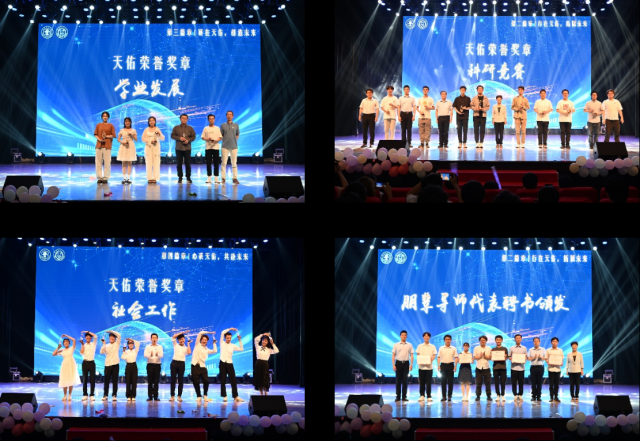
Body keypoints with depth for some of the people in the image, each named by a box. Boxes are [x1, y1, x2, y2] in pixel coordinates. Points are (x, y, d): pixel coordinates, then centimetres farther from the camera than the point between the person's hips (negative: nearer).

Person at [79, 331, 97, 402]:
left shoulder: (93, 344, 9)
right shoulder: (83, 345, 10)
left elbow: (95, 336, -5)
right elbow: (81, 352, -7)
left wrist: (88, 332, -4)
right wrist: (82, 344, -6)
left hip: (92, 362, 0)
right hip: (85, 362, 0)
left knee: (92, 379, -3)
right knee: (85, 379, 0)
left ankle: (92, 395, -2)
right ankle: (85, 395, 3)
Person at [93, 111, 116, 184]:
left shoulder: (111, 125, 7)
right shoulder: (98, 125, 13)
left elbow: (113, 135, 3)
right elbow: (95, 134, 9)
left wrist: (106, 136, -12)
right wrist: (99, 139, -9)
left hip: (107, 145, -2)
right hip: (99, 145, 2)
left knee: (107, 162, -6)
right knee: (98, 161, -2)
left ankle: (106, 177, -3)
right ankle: (99, 177, 3)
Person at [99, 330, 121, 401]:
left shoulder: (116, 344, 9)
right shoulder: (106, 346, 9)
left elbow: (119, 335, -3)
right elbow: (101, 352, -5)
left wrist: (111, 331, -4)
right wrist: (103, 344, -11)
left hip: (115, 364, -1)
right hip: (107, 365, 1)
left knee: (115, 380, -1)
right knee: (106, 380, 2)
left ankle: (114, 395, 2)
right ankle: (105, 395, 9)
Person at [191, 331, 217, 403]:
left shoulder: (206, 350, 21)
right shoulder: (197, 345, 11)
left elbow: (215, 351, 10)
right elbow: (200, 333, 6)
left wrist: (214, 343, 19)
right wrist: (210, 333, 12)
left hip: (203, 367, 3)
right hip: (195, 366, -3)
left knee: (206, 381, -10)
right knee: (196, 382, -3)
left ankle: (205, 395, 11)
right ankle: (199, 396, 13)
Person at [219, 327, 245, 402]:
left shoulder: (232, 345, 10)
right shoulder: (222, 343, 4)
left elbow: (241, 349, 6)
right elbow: (223, 333, -6)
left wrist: (240, 340, 2)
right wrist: (230, 329, -3)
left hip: (230, 364, 1)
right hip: (223, 363, -1)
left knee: (233, 380, -2)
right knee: (223, 380, 0)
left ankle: (235, 396, 1)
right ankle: (224, 396, 6)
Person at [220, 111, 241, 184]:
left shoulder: (236, 125, 10)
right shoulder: (223, 125, 8)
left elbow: (237, 135, 16)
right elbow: (220, 135, 10)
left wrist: (234, 140, 2)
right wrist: (224, 140, -3)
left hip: (234, 146, 1)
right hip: (225, 146, -1)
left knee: (234, 163, 1)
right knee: (224, 163, -3)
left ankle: (235, 178, 4)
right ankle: (223, 178, 0)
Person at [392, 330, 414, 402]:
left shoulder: (409, 345, 7)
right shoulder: (396, 345, 4)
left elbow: (411, 355, 6)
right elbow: (393, 355, 3)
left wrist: (411, 364, -4)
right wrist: (393, 365, -5)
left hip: (406, 363, 1)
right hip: (398, 363, -1)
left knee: (405, 381, 1)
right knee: (398, 381, 0)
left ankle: (404, 397, 6)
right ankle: (397, 396, 4)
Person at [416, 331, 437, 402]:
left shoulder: (432, 347, 8)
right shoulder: (420, 346, 9)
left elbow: (434, 355, 4)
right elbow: (418, 355, 7)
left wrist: (430, 360, -15)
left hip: (429, 366, -1)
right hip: (421, 366, 1)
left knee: (429, 382, -3)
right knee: (422, 382, 2)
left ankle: (429, 396, 1)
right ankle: (422, 395, 10)